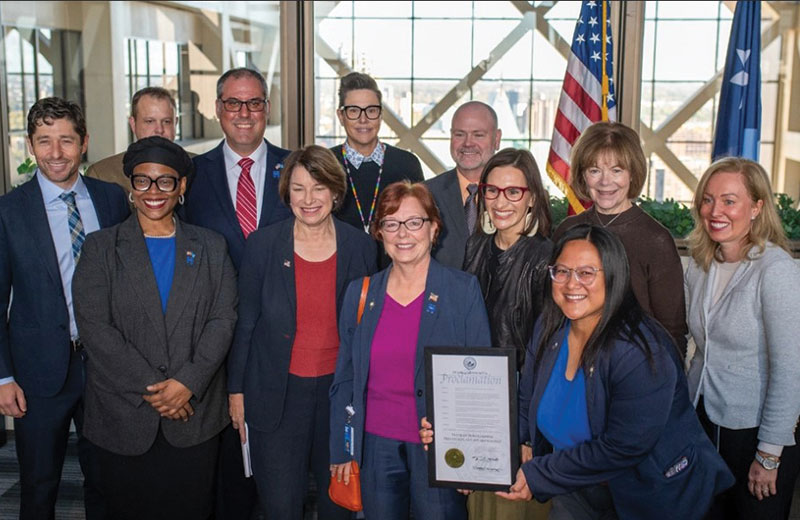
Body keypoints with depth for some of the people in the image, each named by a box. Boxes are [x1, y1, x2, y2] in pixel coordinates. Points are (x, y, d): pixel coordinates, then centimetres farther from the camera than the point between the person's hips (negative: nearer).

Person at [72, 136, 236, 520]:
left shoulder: (210, 248, 8)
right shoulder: (101, 248, 3)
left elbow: (223, 320, -1)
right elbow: (94, 327, -7)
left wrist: (188, 383, -14)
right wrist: (150, 388, -14)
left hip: (195, 412, 1)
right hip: (123, 416, -1)